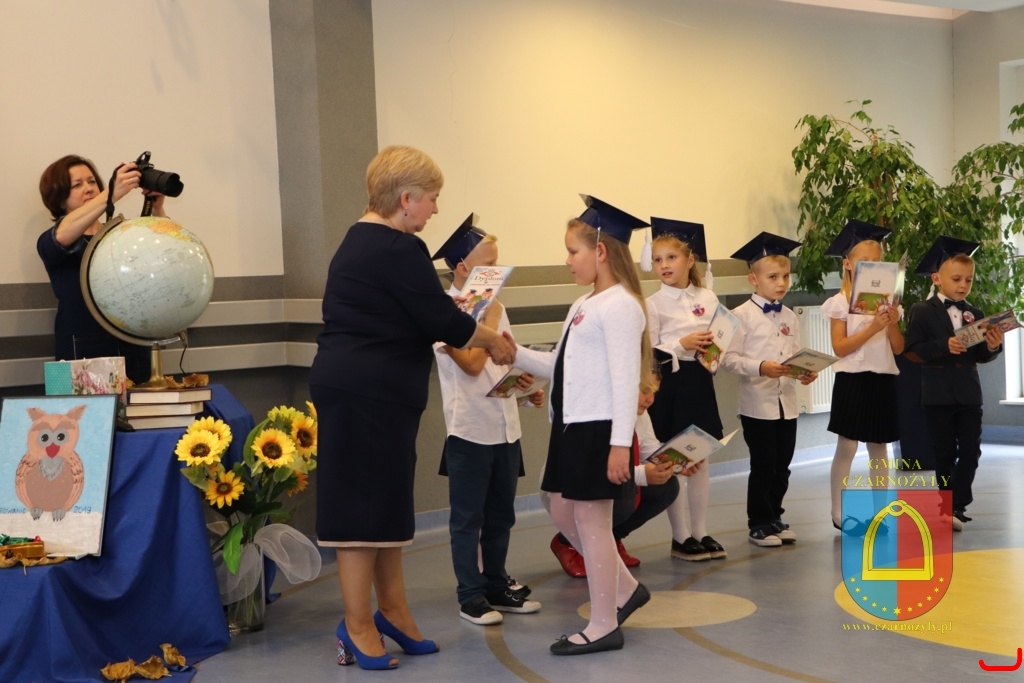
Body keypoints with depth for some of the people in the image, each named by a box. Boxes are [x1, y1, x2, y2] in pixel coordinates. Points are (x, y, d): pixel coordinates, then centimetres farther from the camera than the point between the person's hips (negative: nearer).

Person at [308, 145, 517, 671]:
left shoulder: (360, 241, 16)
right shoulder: (398, 249, -15)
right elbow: (443, 320, -14)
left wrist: (472, 336, 21)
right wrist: (494, 342, 3)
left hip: (359, 388, 10)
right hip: (369, 392, -10)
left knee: (386, 500, 15)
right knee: (365, 503, -2)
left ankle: (392, 611, 24)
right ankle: (357, 625, 7)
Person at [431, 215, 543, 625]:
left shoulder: (493, 306, 11)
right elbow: (471, 364, -21)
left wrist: (527, 387, 3)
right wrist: (491, 321, -13)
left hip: (506, 426, 7)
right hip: (470, 430, -7)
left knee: (501, 515, 14)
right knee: (468, 519, 4)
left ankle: (497, 586, 26)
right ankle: (471, 596, 12)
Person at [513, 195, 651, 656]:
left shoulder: (619, 306, -14)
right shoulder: (583, 306, 15)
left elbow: (625, 378, -19)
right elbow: (560, 366, 18)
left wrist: (621, 443, -23)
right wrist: (515, 354, 8)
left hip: (599, 429, -10)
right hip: (571, 425, 10)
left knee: (590, 519, -2)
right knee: (564, 514, 15)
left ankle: (603, 626, 9)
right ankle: (625, 590, 30)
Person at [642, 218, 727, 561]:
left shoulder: (708, 298, 5)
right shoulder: (653, 304, -5)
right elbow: (646, 353, -10)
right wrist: (682, 345, -19)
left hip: (700, 382, 4)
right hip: (669, 384, -4)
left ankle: (700, 533, 19)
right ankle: (680, 537, 11)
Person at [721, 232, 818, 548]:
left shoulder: (789, 317, 10)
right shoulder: (742, 315, -9)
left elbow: (796, 354, 13)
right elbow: (729, 357, -14)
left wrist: (805, 372, -7)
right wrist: (760, 367, -27)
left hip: (787, 402, 6)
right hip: (757, 403, -6)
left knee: (782, 466, 12)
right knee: (763, 467, 1)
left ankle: (774, 517, 26)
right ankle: (759, 524, 13)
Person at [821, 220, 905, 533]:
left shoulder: (887, 300, 9)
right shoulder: (841, 302, -4)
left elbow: (898, 348, 8)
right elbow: (839, 347, -11)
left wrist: (892, 325, -10)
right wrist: (872, 327, -18)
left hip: (883, 380, 4)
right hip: (852, 380, -4)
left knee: (879, 446, 9)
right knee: (846, 448, -2)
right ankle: (838, 513, 3)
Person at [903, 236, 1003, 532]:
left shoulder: (975, 315, 9)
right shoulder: (922, 311, -4)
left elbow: (980, 357, 10)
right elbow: (912, 350, -12)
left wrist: (992, 346, -11)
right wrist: (944, 346, -24)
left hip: (969, 394, 4)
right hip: (938, 394, -4)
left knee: (970, 452, 0)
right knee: (945, 454, 4)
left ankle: (954, 507, 8)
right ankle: (950, 508, 14)